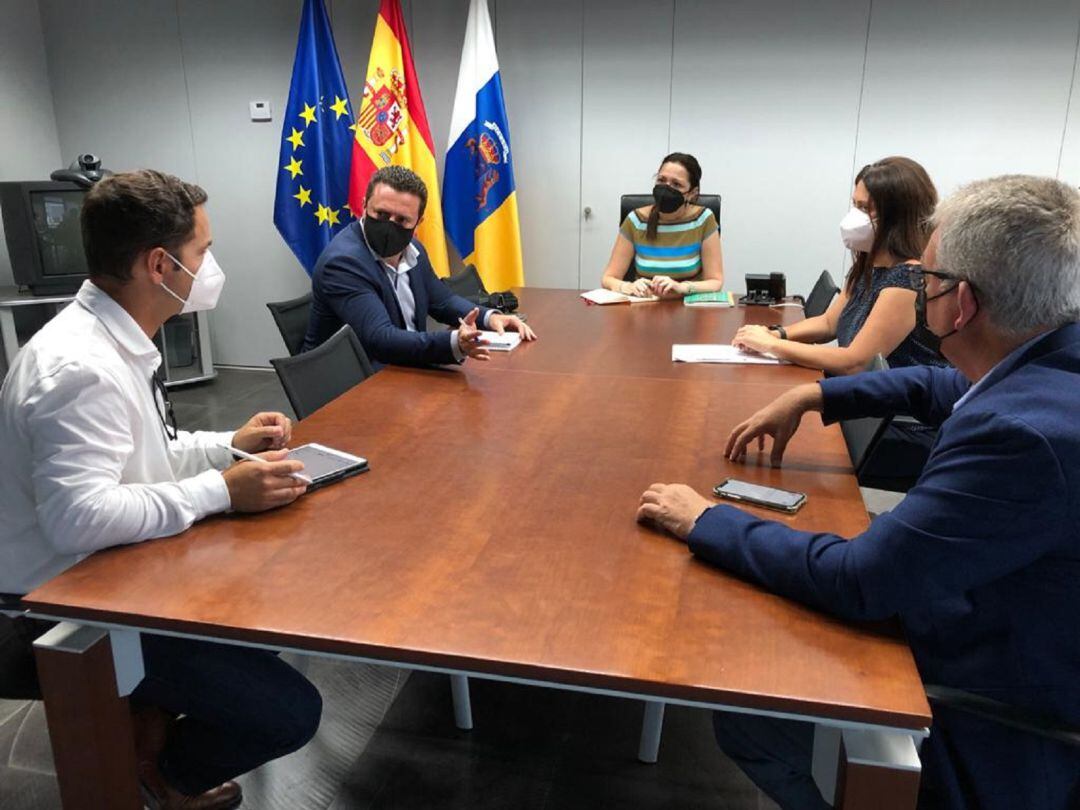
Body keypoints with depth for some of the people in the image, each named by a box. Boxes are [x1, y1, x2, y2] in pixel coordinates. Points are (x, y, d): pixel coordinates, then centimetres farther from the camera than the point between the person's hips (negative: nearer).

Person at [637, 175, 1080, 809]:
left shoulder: (1026, 433, -36)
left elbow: (857, 581, -30)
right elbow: (943, 388, 14)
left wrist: (706, 520, -20)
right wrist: (811, 395, 7)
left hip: (1002, 735, -8)